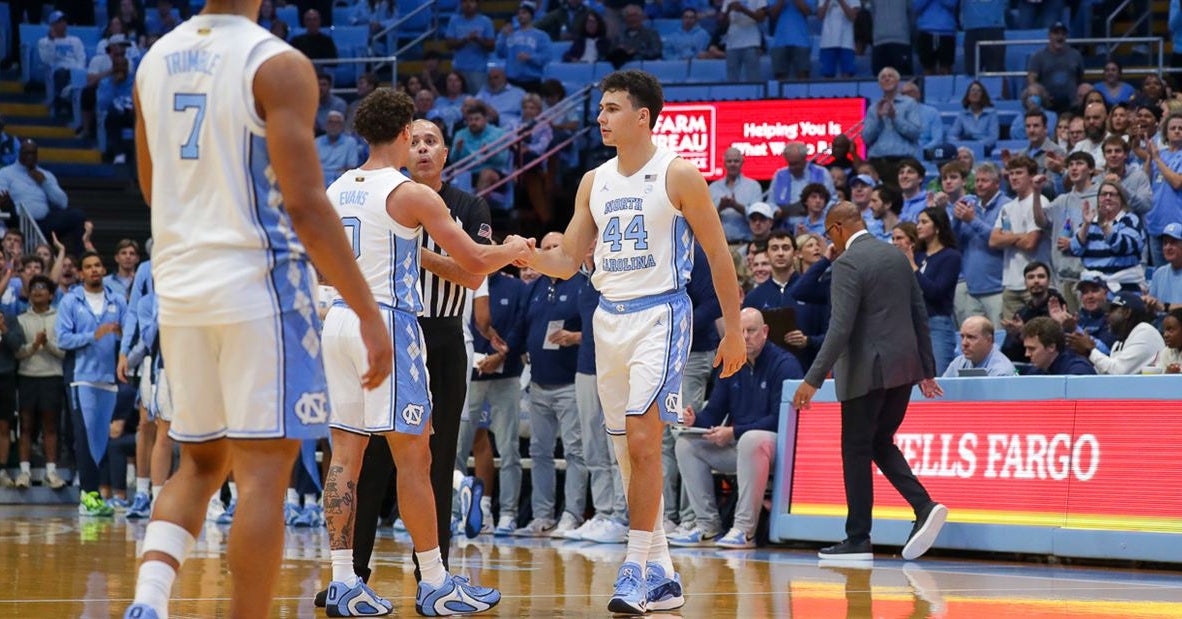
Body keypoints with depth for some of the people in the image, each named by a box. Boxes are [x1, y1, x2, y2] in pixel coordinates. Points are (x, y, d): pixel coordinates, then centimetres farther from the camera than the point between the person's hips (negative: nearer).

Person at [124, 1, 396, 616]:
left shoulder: (156, 59, 9)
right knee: (264, 471, -2)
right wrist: (369, 314, -13)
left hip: (178, 285, 6)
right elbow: (304, 205, -16)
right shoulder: (278, 65, -11)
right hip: (258, 284, -6)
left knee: (200, 463, 15)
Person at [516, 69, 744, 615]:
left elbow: (718, 255, -3)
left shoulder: (678, 176, -6)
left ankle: (636, 570, -14)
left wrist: (733, 330, -4)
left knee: (642, 440, -17)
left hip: (659, 314, -7)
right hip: (610, 318, 7)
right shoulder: (594, 182, 11)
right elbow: (568, 262, 12)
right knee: (629, 450, 8)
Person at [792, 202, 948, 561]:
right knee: (881, 444, 16)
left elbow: (841, 327, -20)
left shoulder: (847, 264, -13)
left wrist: (814, 379, -19)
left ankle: (858, 540, 5)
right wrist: (926, 369, 20)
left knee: (856, 450, 2)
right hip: (904, 368, 8)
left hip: (867, 372, -8)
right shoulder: (897, 256, 12)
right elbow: (920, 313, 15)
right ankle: (925, 507, -3)